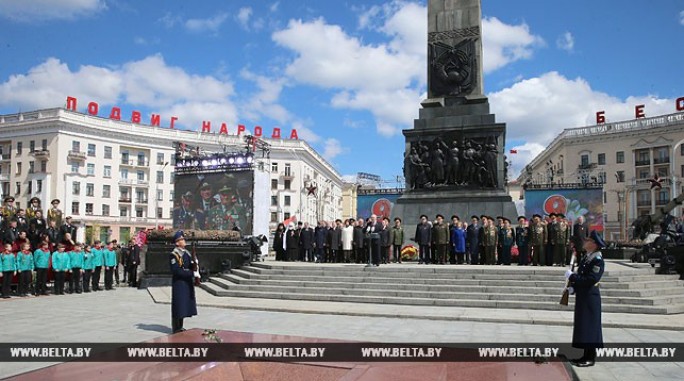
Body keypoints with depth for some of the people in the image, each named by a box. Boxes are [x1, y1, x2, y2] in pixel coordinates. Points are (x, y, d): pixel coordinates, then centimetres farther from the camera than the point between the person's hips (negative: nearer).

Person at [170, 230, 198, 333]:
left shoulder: (187, 253, 12)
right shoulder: (174, 255, -13)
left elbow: (191, 266, 15)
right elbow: (177, 271, -22)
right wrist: (192, 273, -24)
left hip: (188, 283, 8)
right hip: (179, 283, -8)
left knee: (184, 305, 14)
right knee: (179, 305, 0)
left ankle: (180, 327, 25)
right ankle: (176, 329, 11)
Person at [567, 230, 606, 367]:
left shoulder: (597, 260, -16)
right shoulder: (586, 257, 11)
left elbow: (591, 279, -24)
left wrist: (572, 276, -19)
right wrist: (573, 287, 3)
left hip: (590, 298, -9)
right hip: (582, 297, 9)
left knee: (589, 327, -2)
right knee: (583, 326, 13)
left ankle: (590, 358, 7)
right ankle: (586, 355, 23)